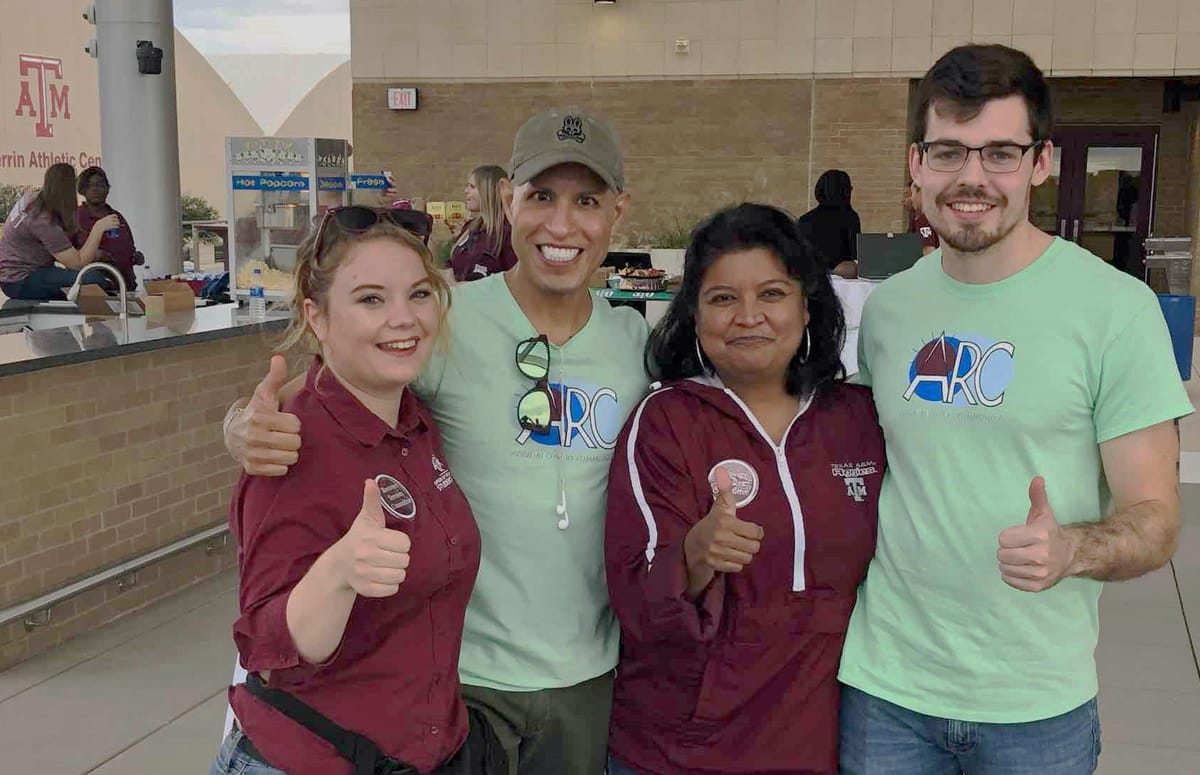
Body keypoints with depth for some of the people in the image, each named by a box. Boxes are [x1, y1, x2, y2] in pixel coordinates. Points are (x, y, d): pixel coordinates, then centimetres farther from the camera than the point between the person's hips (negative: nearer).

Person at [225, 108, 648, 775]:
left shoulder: (637, 341, 0)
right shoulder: (445, 323, -14)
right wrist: (248, 430, -35)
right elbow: (301, 404, -15)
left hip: (590, 677, 4)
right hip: (462, 675, -4)